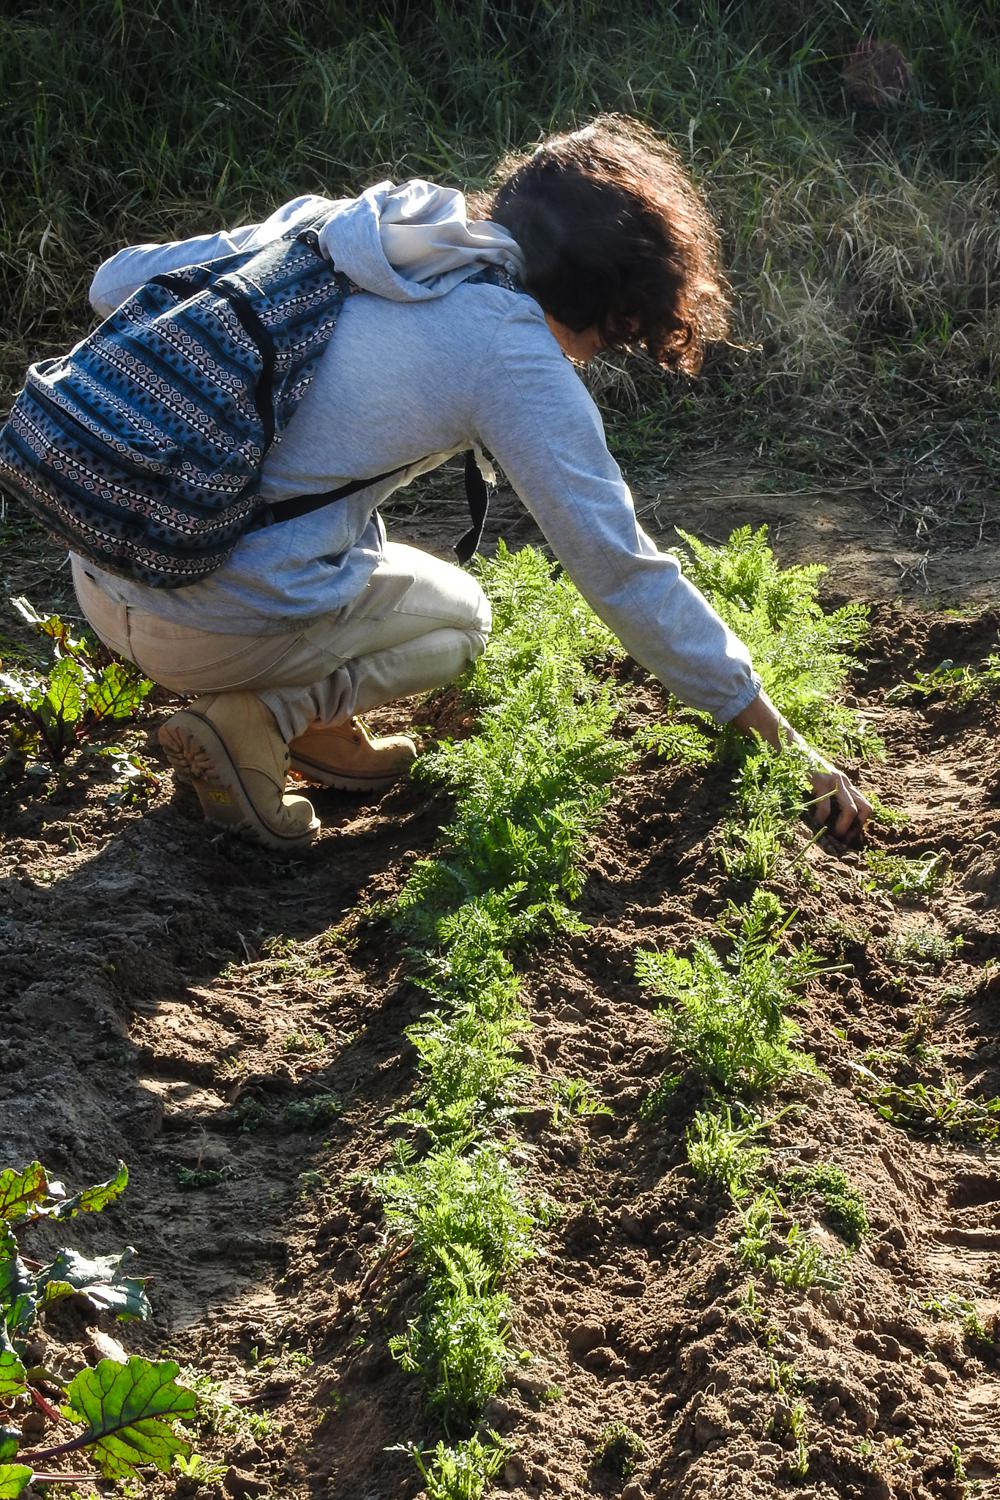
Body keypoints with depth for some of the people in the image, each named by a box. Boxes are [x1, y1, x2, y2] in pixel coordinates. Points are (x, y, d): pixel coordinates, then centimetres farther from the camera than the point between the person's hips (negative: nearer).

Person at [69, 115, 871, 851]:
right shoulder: (514, 359, -9)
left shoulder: (330, 222, 8)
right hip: (212, 628, -6)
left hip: (97, 574, 6)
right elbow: (623, 571, -6)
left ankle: (316, 725, 16)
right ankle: (256, 719, 0)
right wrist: (786, 744, 2)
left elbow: (116, 285, 13)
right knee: (459, 616, 22)